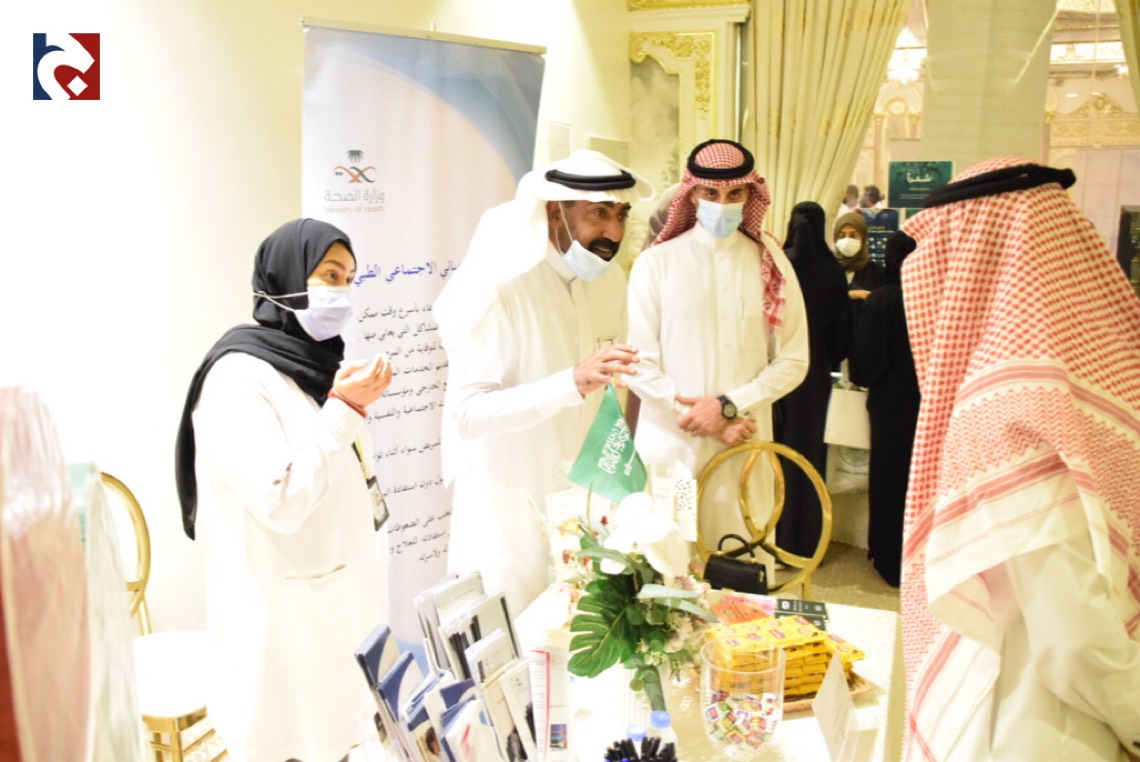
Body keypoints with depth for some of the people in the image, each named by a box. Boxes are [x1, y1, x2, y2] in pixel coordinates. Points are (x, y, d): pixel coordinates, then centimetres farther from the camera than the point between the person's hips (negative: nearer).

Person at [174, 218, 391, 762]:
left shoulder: (314, 362, 10)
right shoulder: (239, 376, -16)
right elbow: (281, 499, -24)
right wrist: (343, 408, -20)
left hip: (341, 594, 8)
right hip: (286, 611, -8)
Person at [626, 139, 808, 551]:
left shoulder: (771, 265, 6)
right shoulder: (656, 263, 0)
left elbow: (793, 361, 2)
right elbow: (638, 364, -4)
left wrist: (729, 406, -10)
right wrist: (701, 417, -10)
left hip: (745, 444, 1)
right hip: (670, 444, -1)